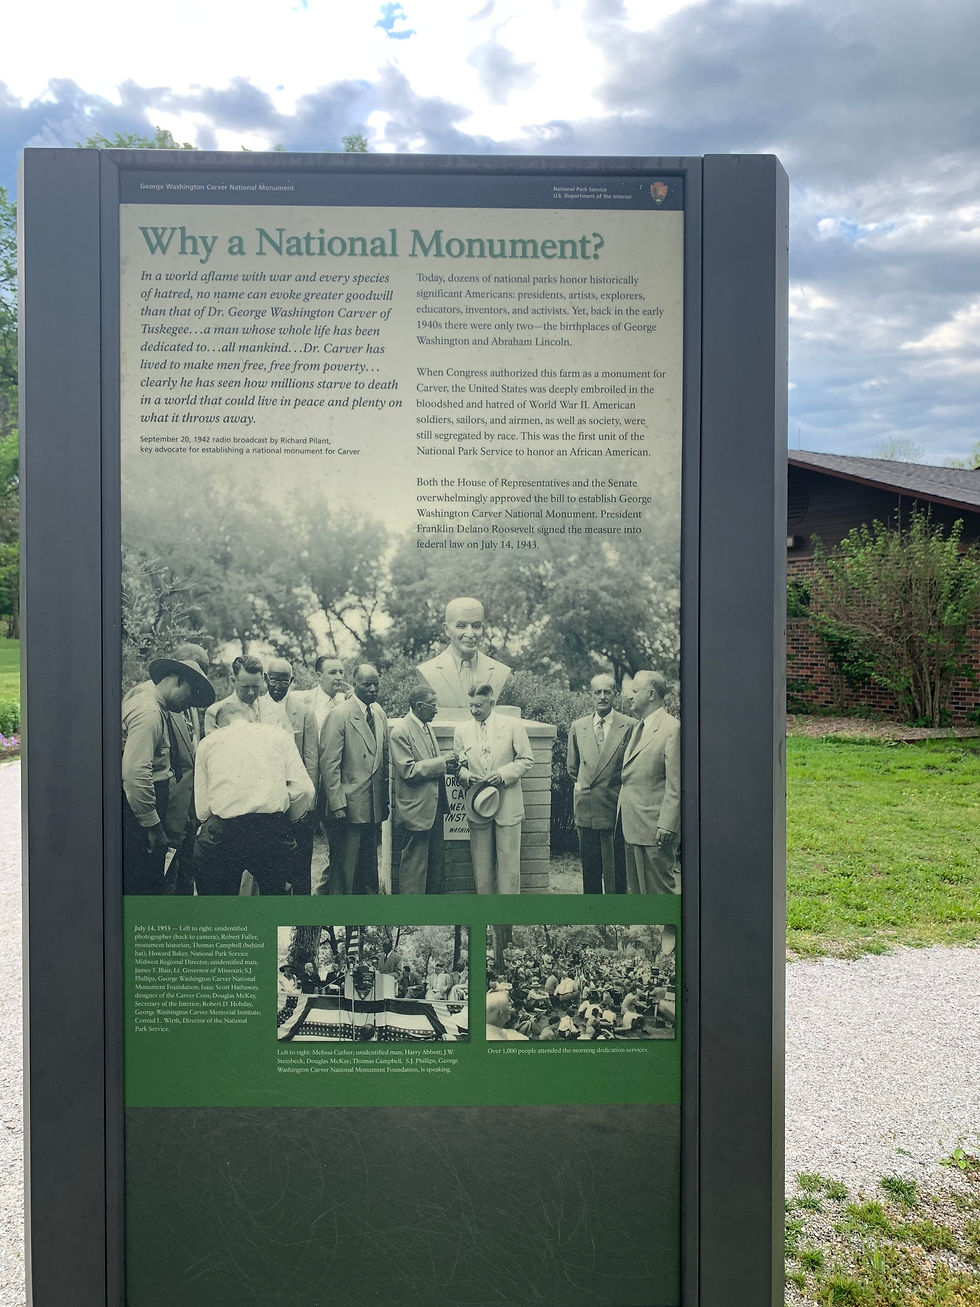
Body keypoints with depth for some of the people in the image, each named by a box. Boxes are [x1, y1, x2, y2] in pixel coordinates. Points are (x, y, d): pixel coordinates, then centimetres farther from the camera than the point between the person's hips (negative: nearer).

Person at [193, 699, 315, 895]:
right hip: (273, 831, 0)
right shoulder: (278, 735, 13)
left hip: (222, 833, 0)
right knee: (273, 890, 18)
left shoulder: (208, 742, 14)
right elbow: (304, 790, 3)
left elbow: (202, 809, 7)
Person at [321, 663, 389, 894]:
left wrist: (385, 799, 12)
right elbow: (330, 763, -13)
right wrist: (337, 804, -17)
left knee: (370, 865, 16)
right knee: (344, 868, 1)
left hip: (374, 806, 7)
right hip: (349, 806, -6)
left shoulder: (379, 712, 9)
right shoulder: (340, 714, -11)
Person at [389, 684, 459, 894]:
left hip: (434, 808, 9)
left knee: (437, 863, 15)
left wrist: (449, 765, 1)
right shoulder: (400, 731, -14)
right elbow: (408, 771, -20)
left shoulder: (427, 728, 13)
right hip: (415, 811, -9)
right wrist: (442, 762, -19)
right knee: (414, 867, -1)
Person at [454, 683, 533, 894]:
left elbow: (526, 760, 0)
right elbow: (458, 764, 13)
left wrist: (503, 774, -14)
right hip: (477, 806, 2)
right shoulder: (462, 730, 7)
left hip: (507, 806, -2)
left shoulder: (513, 725, -1)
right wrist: (466, 775, -9)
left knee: (508, 861, 2)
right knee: (481, 863, 6)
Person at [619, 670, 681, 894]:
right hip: (632, 826, 9)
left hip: (655, 828, -9)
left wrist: (667, 826, -18)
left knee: (660, 888, -1)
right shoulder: (638, 728, 16)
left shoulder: (672, 728, -12)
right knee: (634, 888, 14)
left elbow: (676, 785, -15)